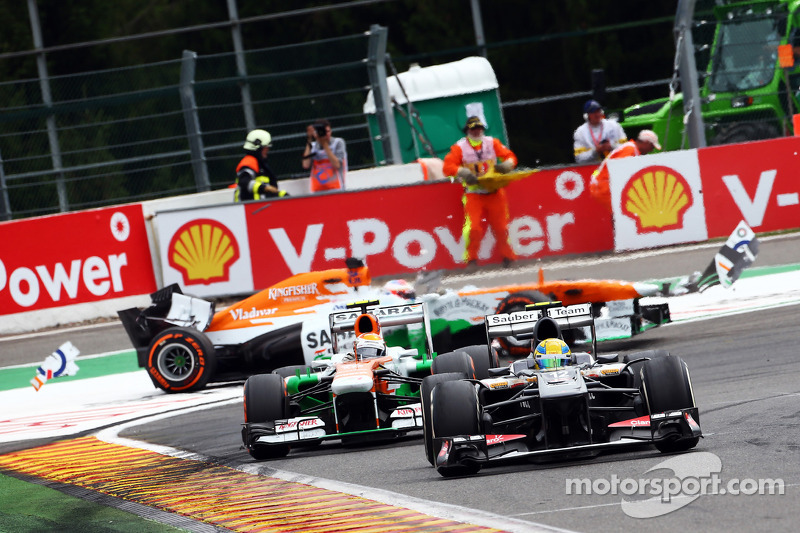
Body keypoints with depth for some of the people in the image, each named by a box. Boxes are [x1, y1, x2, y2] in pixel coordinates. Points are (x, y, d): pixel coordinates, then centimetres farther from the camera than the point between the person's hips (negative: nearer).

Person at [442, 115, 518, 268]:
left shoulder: (492, 143, 9)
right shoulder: (460, 148, 1)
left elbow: (509, 156, 10)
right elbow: (448, 167, -8)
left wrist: (506, 165, -14)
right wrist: (463, 172, -26)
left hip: (494, 193, 2)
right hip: (473, 194, -2)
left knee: (501, 227, 5)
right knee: (473, 227, -16)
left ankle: (508, 257, 21)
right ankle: (471, 259, 0)